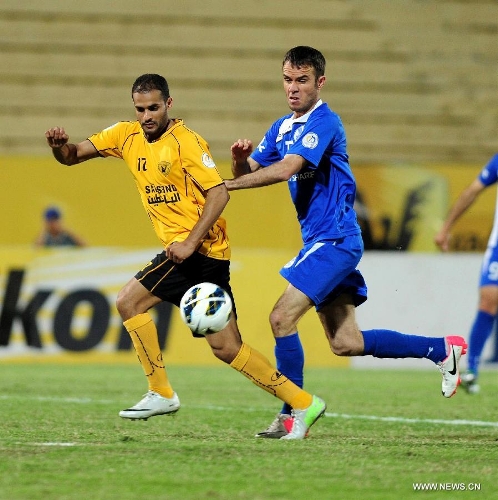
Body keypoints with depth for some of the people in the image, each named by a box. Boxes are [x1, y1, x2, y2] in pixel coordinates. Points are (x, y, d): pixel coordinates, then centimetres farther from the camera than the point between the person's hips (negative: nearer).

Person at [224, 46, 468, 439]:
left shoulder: (324, 122, -14)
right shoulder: (282, 128, 14)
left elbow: (284, 170, -27)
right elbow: (248, 173, 10)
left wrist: (226, 185, -28)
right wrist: (240, 159, -13)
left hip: (335, 240, -9)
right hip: (322, 243, 9)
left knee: (282, 317, -15)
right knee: (345, 343, 9)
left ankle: (292, 415, -6)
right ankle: (444, 350, 21)